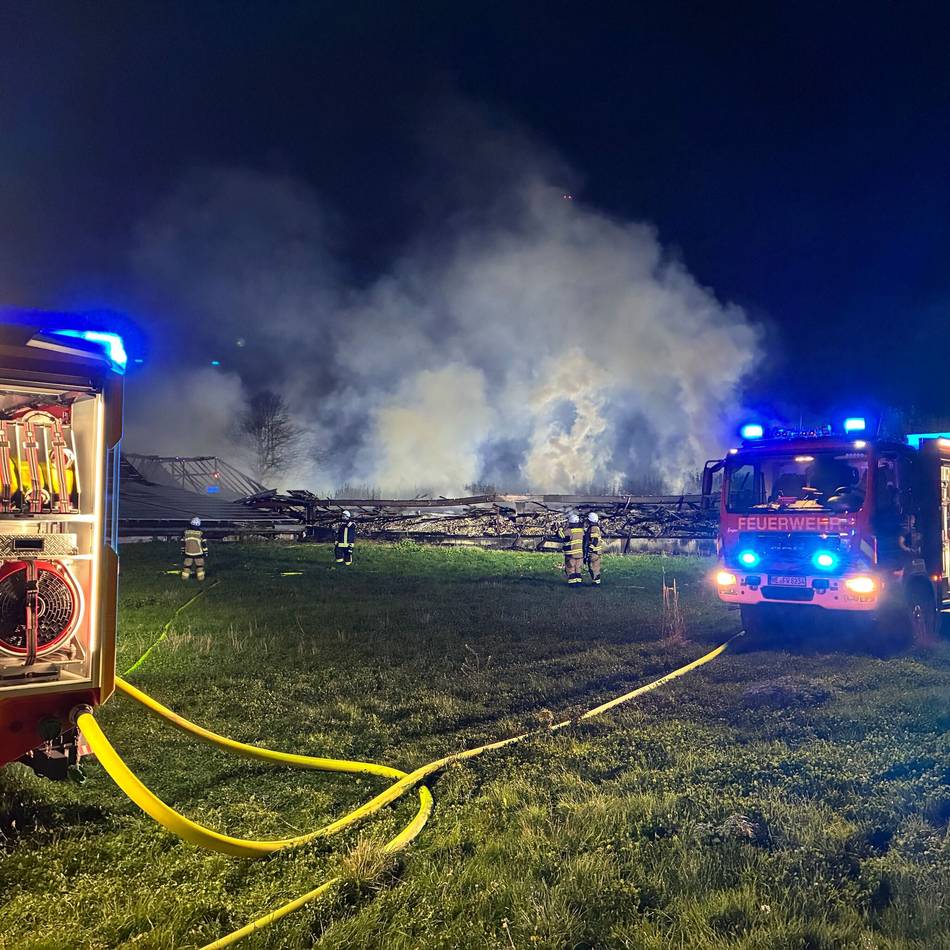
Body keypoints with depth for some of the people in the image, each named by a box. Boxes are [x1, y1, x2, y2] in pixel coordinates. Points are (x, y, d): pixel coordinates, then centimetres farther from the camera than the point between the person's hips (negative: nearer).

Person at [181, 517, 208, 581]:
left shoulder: (186, 532, 1)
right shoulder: (200, 533, -7)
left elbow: (183, 542, 9)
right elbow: (204, 543, -5)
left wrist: (182, 550, 19)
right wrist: (205, 552, 1)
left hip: (188, 553, 2)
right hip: (198, 553, -2)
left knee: (187, 565, 12)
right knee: (199, 565, 8)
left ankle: (184, 576, 14)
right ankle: (200, 577, 6)